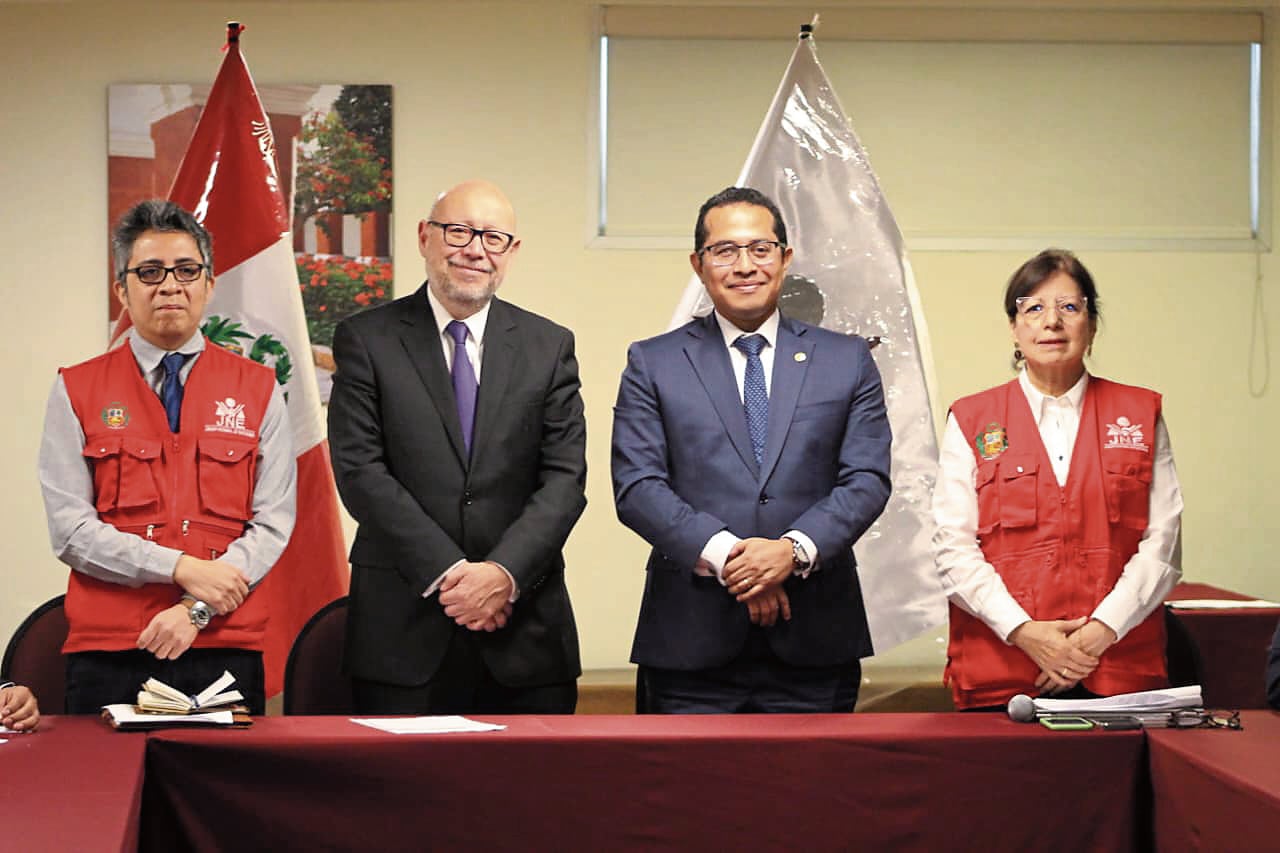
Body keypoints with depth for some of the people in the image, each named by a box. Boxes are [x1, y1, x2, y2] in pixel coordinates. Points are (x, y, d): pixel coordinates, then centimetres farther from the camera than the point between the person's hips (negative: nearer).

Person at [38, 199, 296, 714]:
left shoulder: (257, 390, 8)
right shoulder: (76, 392, 6)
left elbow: (273, 523, 1)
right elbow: (70, 530, -2)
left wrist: (199, 609, -11)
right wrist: (182, 569, -12)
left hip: (226, 648, 1)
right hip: (108, 652, 0)